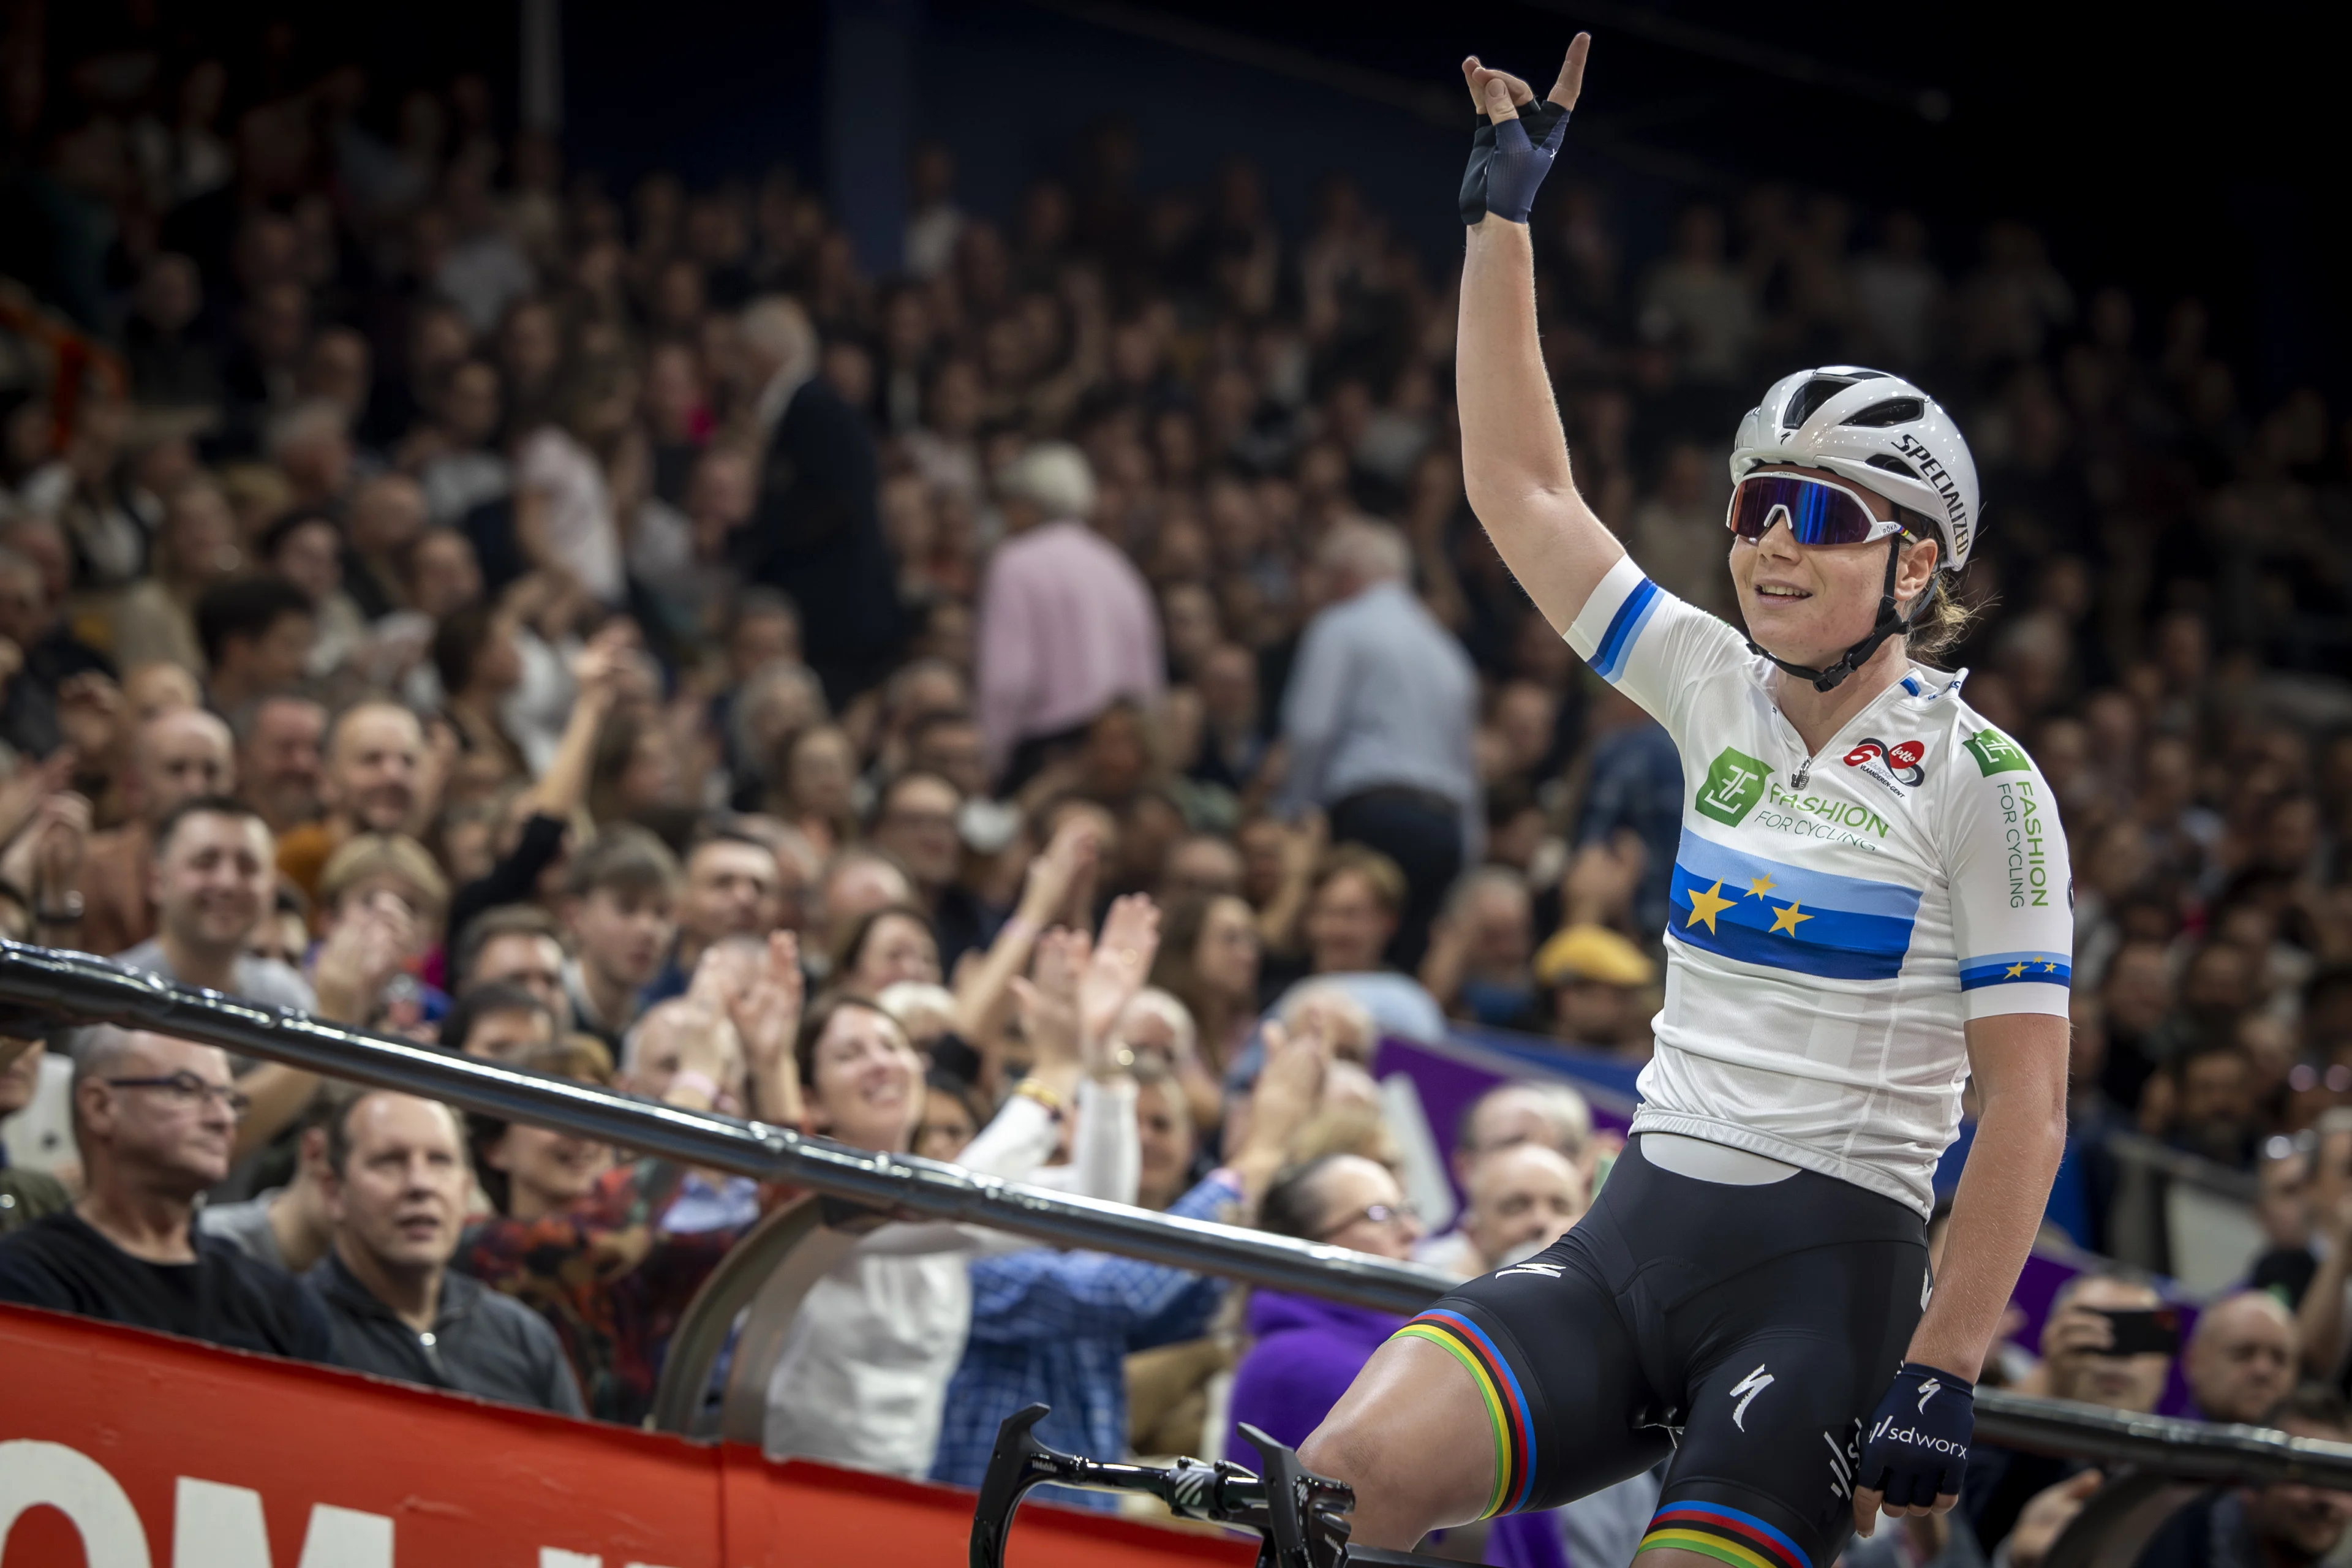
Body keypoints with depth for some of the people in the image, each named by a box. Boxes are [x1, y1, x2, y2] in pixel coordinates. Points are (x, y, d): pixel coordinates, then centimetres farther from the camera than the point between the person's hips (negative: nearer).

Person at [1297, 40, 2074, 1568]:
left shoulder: (1980, 782, -5)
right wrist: (1505, 210, 9)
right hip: (1634, 1236, 4)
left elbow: (2027, 1107, -8)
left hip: (1827, 1275, -4)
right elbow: (1520, 487, 12)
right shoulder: (1718, 690, 10)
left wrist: (1942, 1376, -14)